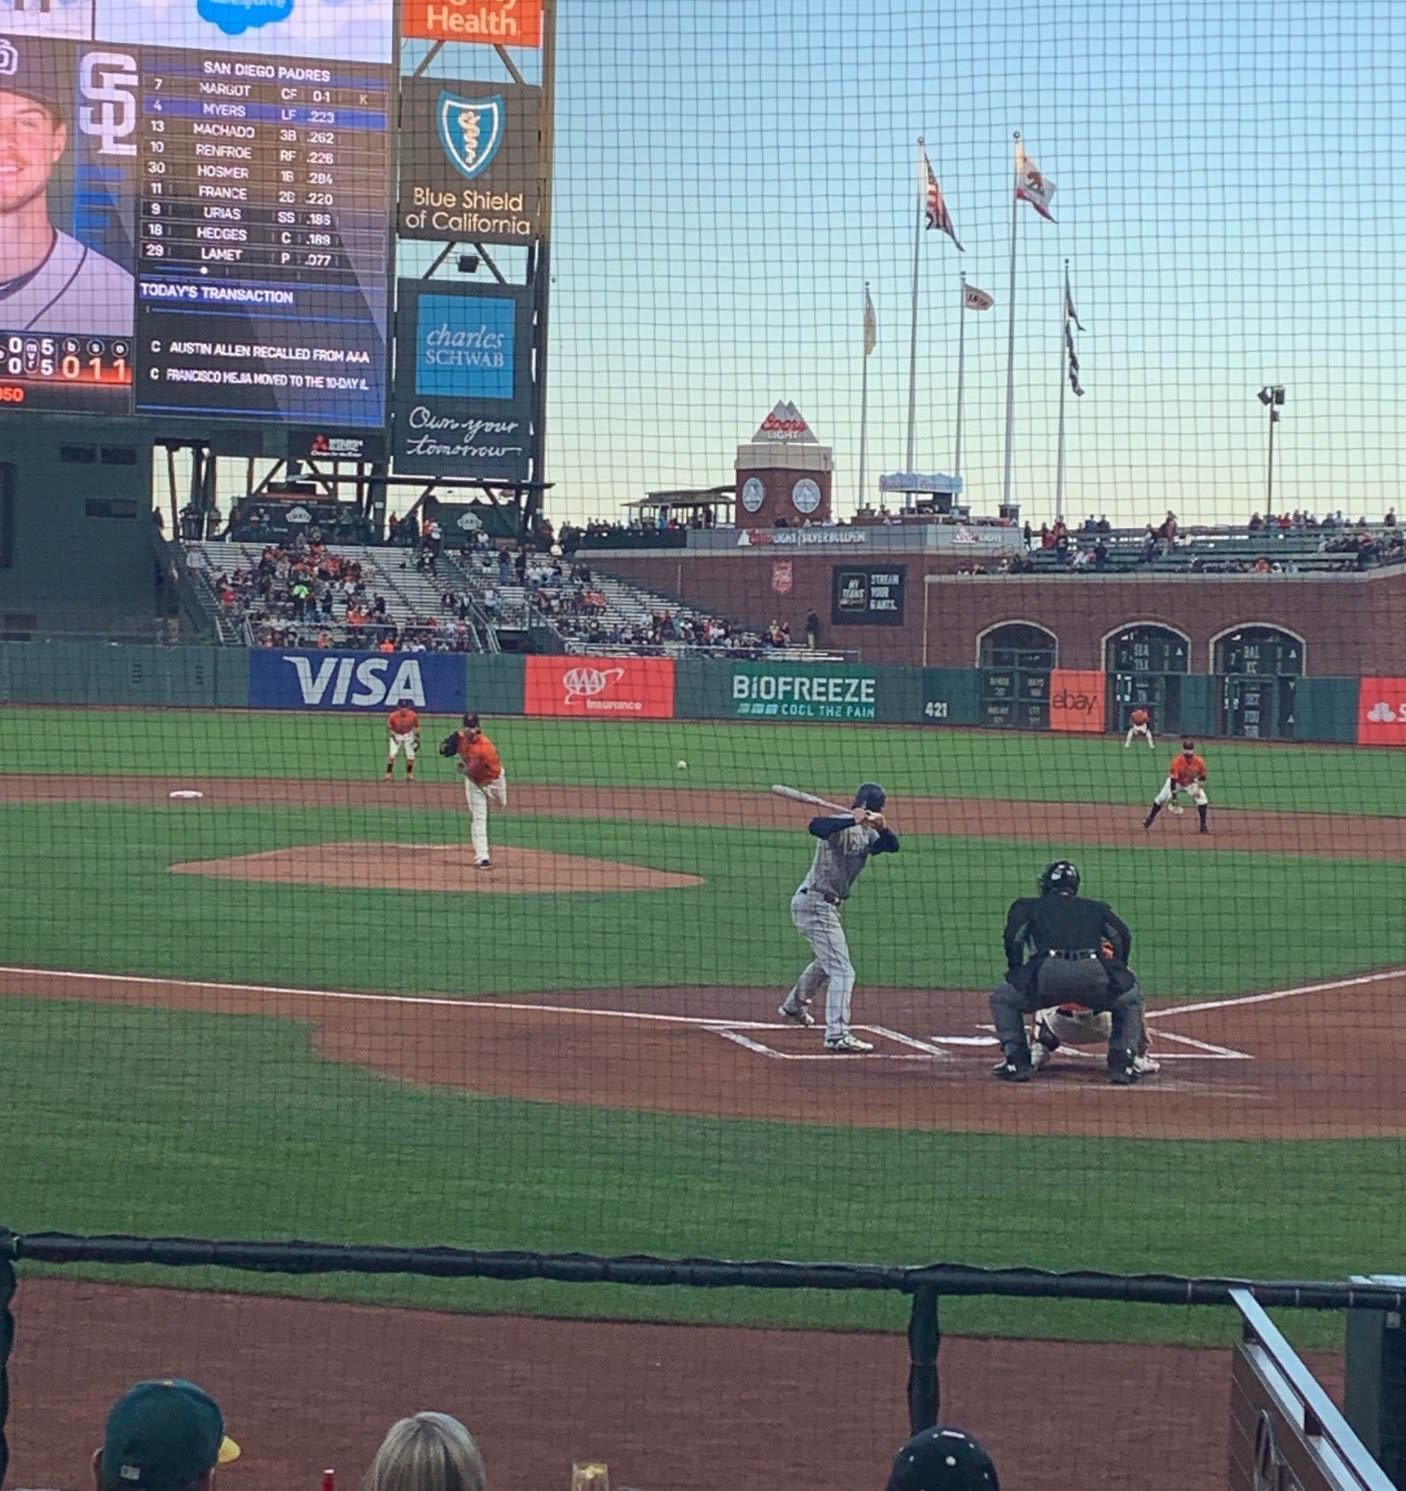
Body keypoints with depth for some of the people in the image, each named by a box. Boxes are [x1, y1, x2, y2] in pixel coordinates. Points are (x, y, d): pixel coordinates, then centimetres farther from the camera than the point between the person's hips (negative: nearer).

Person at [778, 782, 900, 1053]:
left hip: (827, 905, 11)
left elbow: (892, 846, -1)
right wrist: (853, 819, -48)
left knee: (827, 961, 31)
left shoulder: (867, 833, 10)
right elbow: (816, 827, -39)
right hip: (814, 904, -11)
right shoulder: (840, 825, -19)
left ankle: (794, 1006, 52)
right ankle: (837, 1036, -21)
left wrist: (883, 827, -20)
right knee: (841, 970, -15)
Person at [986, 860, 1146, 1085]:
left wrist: (1016, 972, 19)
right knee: (1131, 1000, 30)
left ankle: (1016, 1060, 13)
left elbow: (1013, 937, 11)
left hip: (1048, 972, -1)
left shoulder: (1027, 905, 27)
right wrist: (1117, 973, 32)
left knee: (1002, 998, 24)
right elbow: (1123, 936, 24)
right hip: (1094, 974, 1)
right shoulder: (1096, 908, 33)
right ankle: (1123, 1063, 18)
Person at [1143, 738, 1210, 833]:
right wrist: (1174, 799, -39)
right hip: (1176, 782, -1)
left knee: (1202, 800, -17)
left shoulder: (1199, 762, -27)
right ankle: (1150, 818, 20)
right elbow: (1173, 780, -36)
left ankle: (1203, 825, -5)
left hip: (1191, 783, 1)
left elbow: (1202, 777, -8)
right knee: (1161, 799, -5)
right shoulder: (1177, 761, -35)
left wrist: (1199, 789, -24)